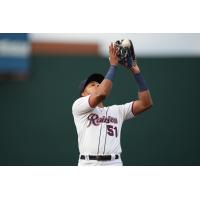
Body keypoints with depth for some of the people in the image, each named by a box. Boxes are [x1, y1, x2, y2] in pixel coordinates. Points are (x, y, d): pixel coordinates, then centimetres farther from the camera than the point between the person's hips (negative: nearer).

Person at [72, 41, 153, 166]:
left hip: (114, 164, 3)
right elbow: (101, 94, -12)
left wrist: (136, 72, 7)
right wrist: (113, 66, -5)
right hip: (88, 164, -3)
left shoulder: (117, 111, 22)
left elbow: (146, 103, 13)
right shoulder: (78, 107, 7)